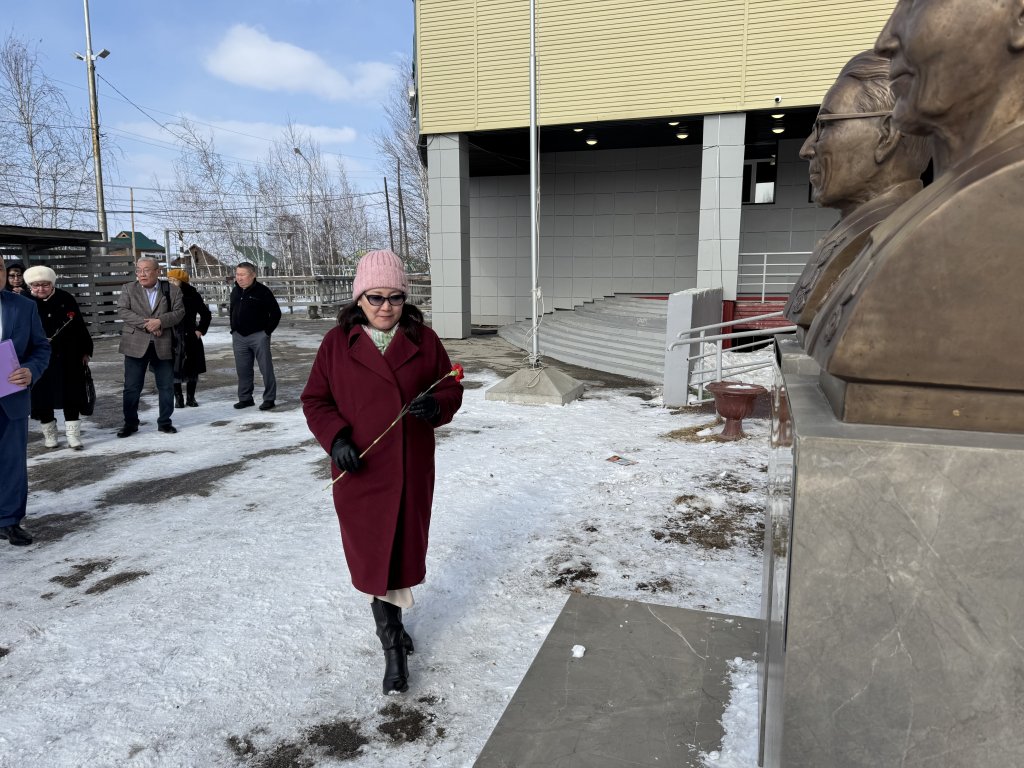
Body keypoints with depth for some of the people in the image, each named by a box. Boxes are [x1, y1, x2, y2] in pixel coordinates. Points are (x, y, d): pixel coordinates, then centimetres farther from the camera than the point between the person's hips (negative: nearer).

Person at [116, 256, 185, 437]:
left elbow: (179, 312, -2)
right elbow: (122, 311, -5)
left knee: (166, 386, 6)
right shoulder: (128, 289, 5)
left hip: (163, 346, 0)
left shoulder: (172, 290, 4)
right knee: (132, 387, 4)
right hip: (136, 345, 0)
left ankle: (164, 422, 19)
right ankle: (130, 423, 16)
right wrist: (146, 324, -17)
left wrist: (160, 321, -19)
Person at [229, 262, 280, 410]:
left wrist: (267, 331, -9)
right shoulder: (235, 291, 11)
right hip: (239, 337, 6)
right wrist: (234, 330, 15)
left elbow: (276, 312, -7)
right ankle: (245, 398, 20)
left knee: (266, 368, -3)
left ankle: (269, 398, 4)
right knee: (242, 370, 10)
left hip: (258, 336, -6)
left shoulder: (262, 291, -8)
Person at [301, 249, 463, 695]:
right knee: (372, 556, 3)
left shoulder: (423, 339, 1)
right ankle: (393, 647, 18)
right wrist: (336, 438, -16)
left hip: (412, 470, 2)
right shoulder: (338, 342, -3)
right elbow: (315, 400, 1)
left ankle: (391, 620, 41)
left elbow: (450, 387, 5)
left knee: (406, 549, 15)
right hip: (359, 471, -2)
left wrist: (437, 405, -18)